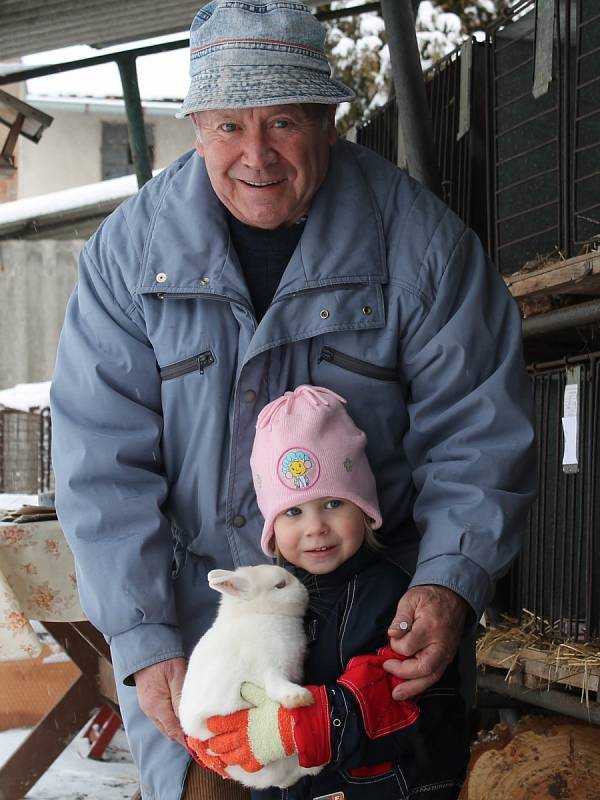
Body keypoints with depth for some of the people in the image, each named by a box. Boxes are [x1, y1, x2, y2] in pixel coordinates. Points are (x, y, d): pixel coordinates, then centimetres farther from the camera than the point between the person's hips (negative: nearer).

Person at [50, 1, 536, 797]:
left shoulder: (420, 239, -11)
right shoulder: (131, 249, -8)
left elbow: (478, 427, -8)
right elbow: (103, 456, -10)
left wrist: (452, 582, -23)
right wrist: (143, 639, -18)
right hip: (192, 590, 1)